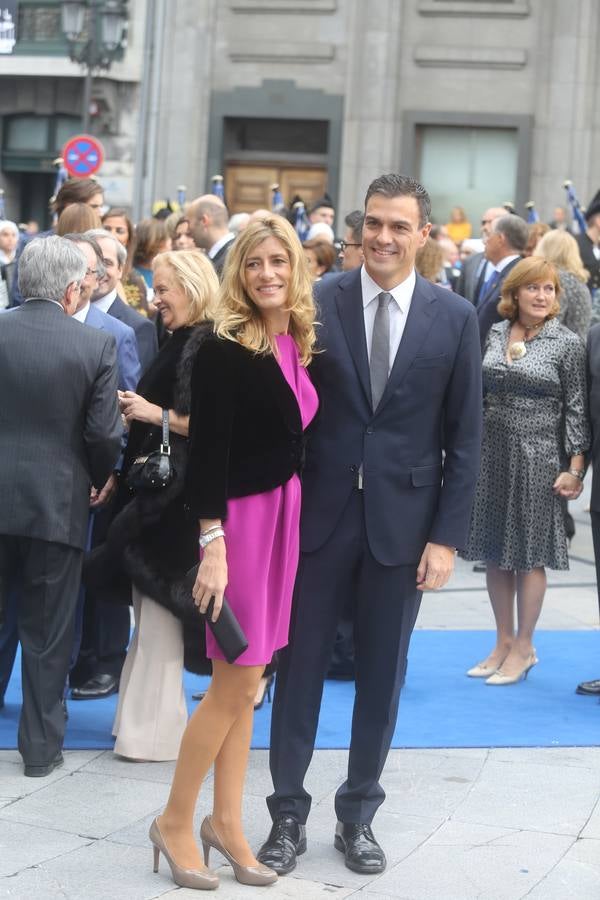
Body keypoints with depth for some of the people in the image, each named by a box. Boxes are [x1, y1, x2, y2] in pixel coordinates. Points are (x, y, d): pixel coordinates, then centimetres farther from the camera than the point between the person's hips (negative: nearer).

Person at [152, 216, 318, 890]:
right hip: (240, 518, -6)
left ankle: (225, 822, 21)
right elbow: (207, 449, -15)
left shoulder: (298, 347, 8)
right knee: (237, 682, -3)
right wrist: (212, 543, -20)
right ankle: (174, 821, 12)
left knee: (244, 682, 12)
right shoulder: (223, 350, -12)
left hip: (284, 515, 6)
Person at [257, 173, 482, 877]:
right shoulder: (317, 303, -3)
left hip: (402, 521, 1)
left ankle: (358, 815, 23)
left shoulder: (454, 318, 0)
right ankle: (288, 813, 17)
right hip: (320, 512, 0)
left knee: (381, 674, 10)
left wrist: (447, 536, -4)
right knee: (300, 666, 6)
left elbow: (464, 437, 1)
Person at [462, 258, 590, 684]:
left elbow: (577, 409, -6)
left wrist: (575, 468, -10)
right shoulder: (496, 333, 7)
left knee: (528, 554, 3)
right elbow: (481, 391, 12)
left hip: (537, 457, -4)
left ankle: (523, 648, 14)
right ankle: (503, 641, 21)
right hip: (493, 452, 5)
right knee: (495, 551, 9)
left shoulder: (568, 343, -6)